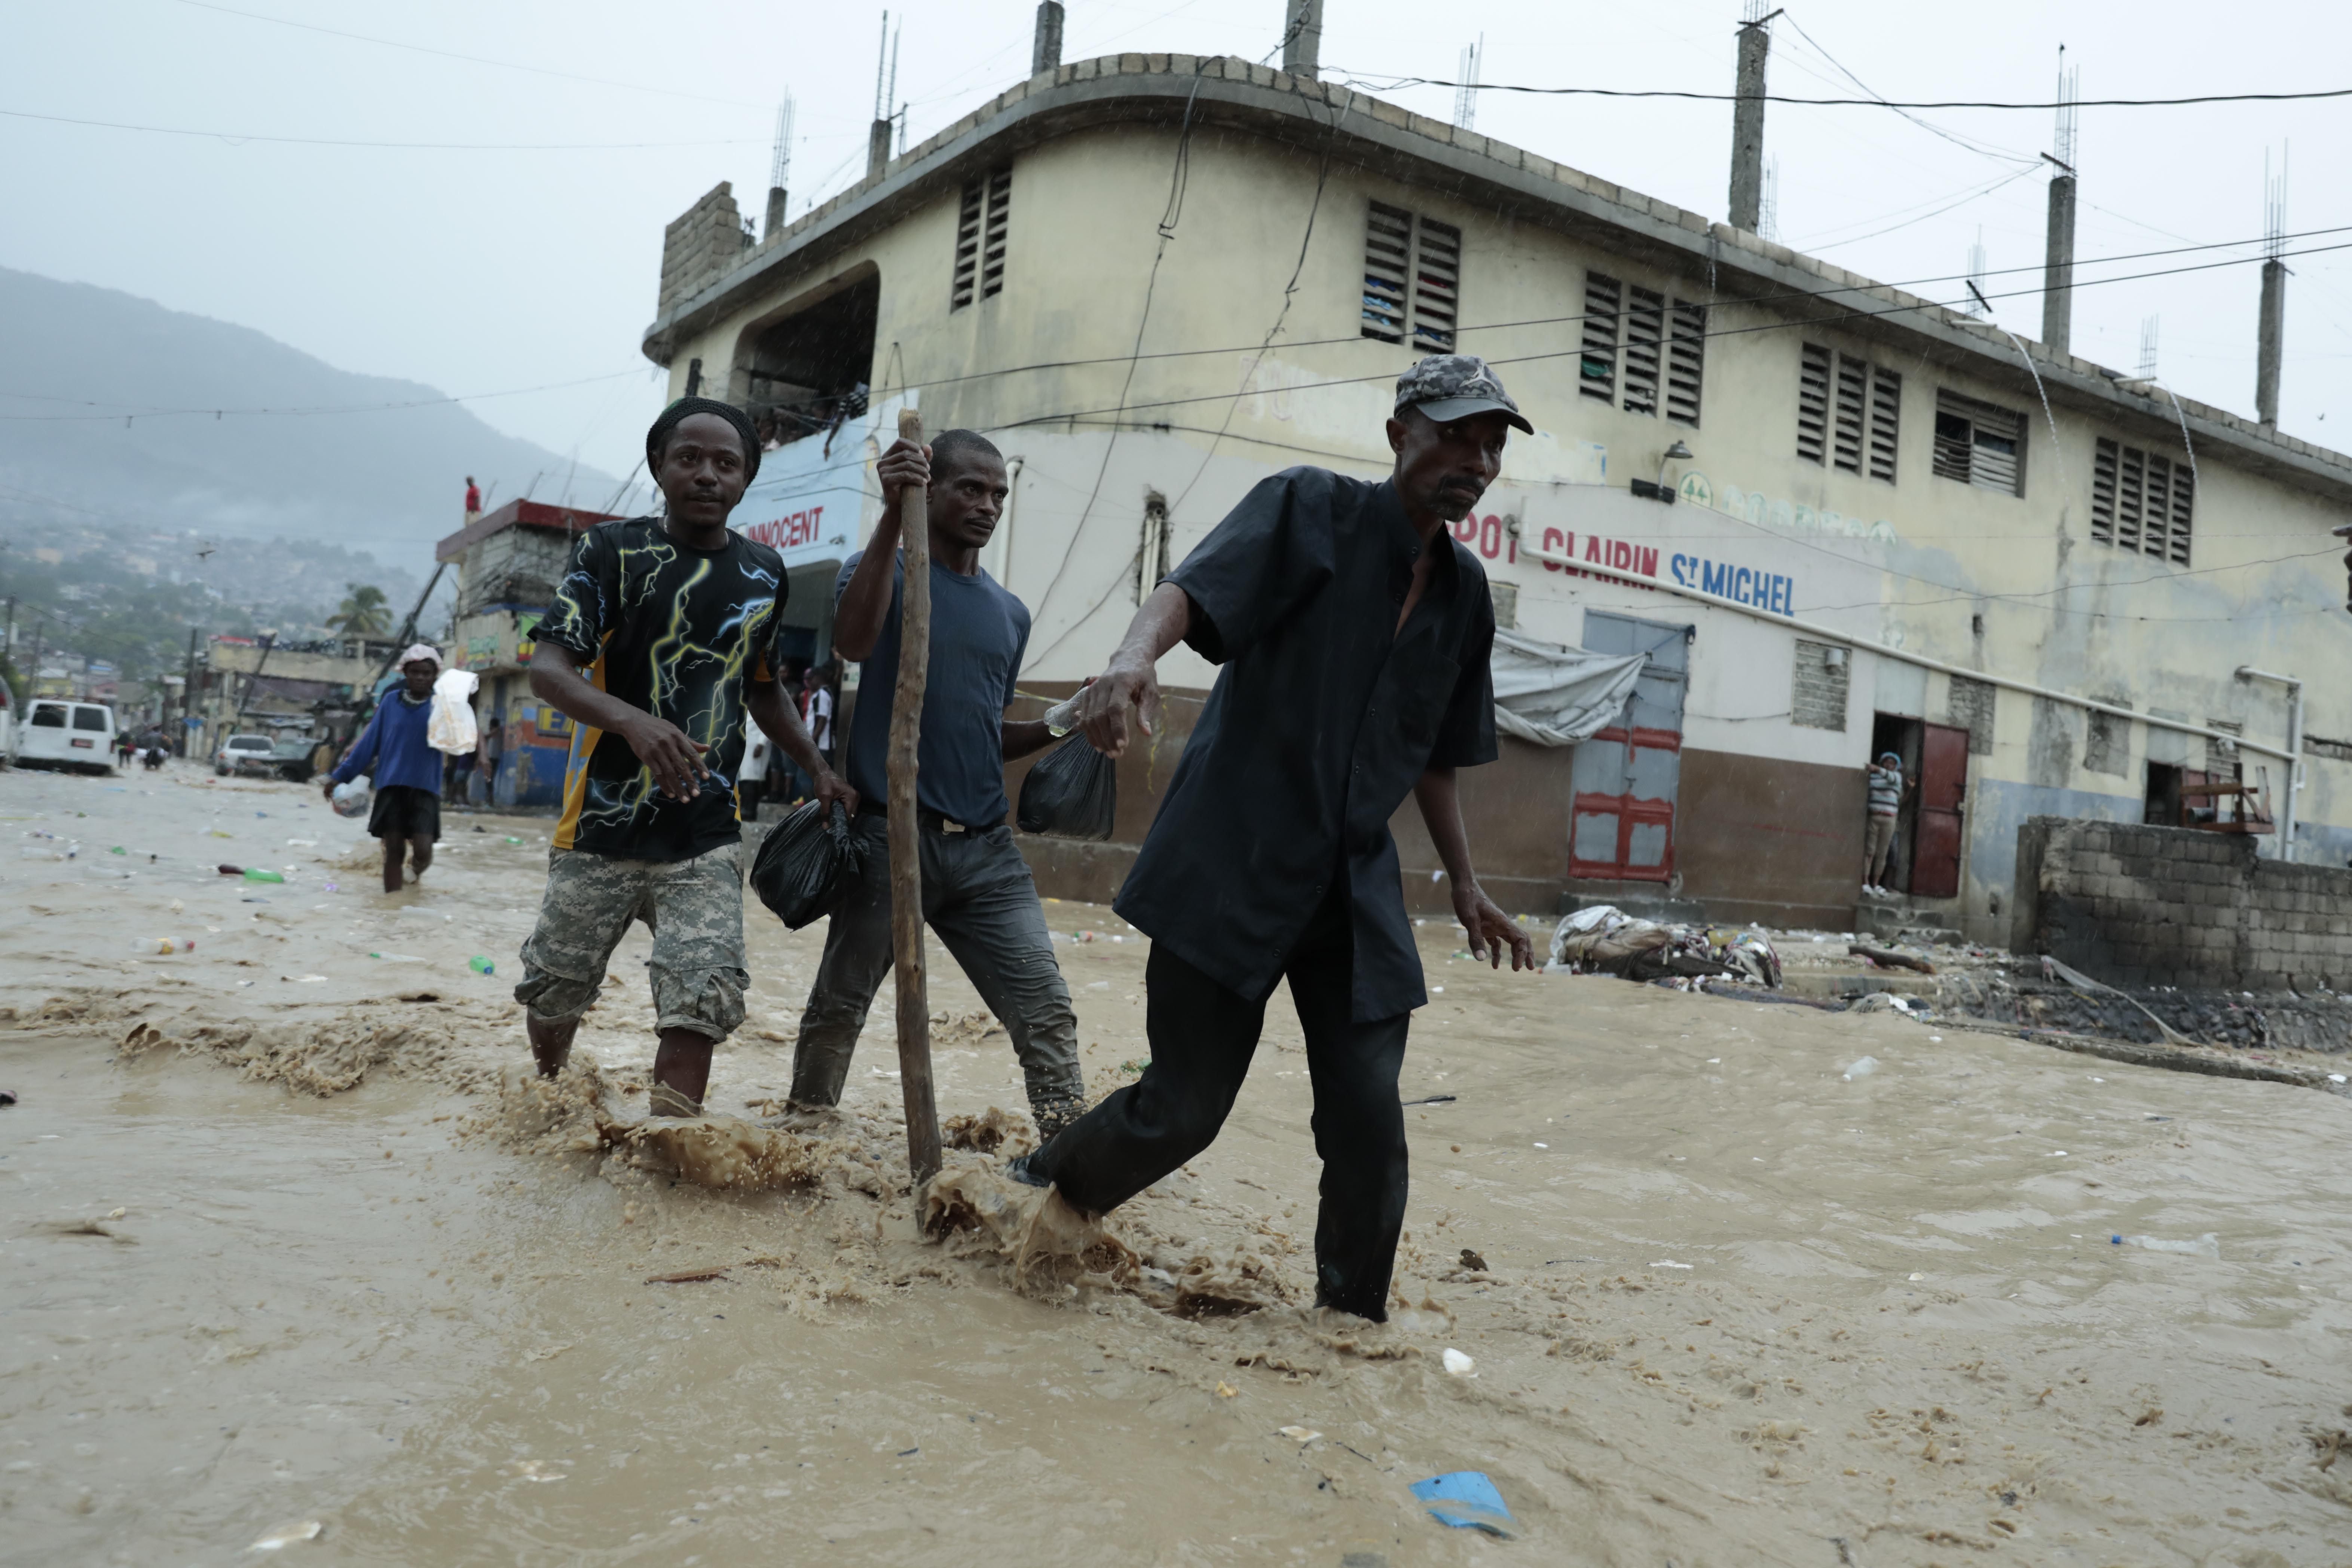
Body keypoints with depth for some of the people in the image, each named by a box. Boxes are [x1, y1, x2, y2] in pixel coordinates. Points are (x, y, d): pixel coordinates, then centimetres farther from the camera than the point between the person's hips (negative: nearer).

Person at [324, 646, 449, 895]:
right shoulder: (391, 701, 5)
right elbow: (370, 742, 10)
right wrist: (341, 774, 11)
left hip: (425, 788, -2)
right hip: (391, 786, 2)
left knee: (422, 850, -11)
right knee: (394, 850, 0)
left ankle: (418, 872, 25)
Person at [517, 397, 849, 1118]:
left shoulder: (765, 574, 8)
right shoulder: (612, 551, -4)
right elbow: (547, 669, -14)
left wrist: (819, 768, 10)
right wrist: (632, 721, -33)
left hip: (706, 836, 2)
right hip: (602, 824, -1)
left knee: (705, 995, -14)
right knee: (554, 988, 14)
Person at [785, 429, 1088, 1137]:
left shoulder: (1011, 614, 16)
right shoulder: (886, 570, 2)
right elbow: (853, 640, -22)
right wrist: (893, 516, -28)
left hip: (986, 847, 4)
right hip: (891, 836, -4)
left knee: (1047, 1012, -4)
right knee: (838, 1006, 8)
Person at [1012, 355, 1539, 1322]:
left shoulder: (1464, 592, 14)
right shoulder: (1311, 508, -3)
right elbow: (1192, 589, -21)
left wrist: (1466, 886, 21)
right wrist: (1135, 655, -42)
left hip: (1355, 891, 5)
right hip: (1230, 866, -5)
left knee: (1369, 1121, -2)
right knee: (1183, 1106, -1)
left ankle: (1352, 1322, 21)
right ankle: (1030, 1198, 28)